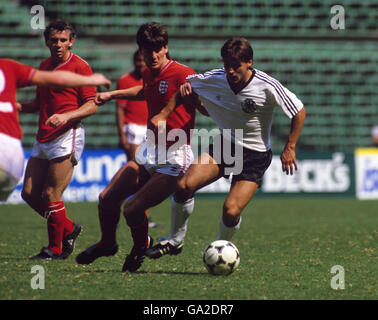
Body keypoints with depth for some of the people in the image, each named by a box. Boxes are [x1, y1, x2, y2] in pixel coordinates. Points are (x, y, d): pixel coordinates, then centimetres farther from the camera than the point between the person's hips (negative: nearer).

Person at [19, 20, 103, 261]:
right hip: (43, 139, 8)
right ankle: (68, 229, 22)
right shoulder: (44, 66, 16)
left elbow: (92, 106, -9)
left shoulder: (80, 67, -6)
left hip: (67, 137, -8)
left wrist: (66, 116, -23)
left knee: (51, 194, -9)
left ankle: (56, 249, 4)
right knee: (29, 193, 4)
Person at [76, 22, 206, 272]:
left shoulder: (182, 74, -16)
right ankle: (107, 244, 35)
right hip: (150, 151, 8)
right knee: (107, 199, 7)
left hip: (174, 157, -8)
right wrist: (112, 94, 37)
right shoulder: (150, 74, 8)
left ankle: (141, 247, 16)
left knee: (132, 209, -16)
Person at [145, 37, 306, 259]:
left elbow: (299, 112, -9)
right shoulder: (214, 79, -10)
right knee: (185, 186, -19)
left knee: (231, 212, -18)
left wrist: (289, 148, -9)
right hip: (225, 145, 3)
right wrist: (164, 114, 1)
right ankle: (176, 240, 3)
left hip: (255, 155, -3)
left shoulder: (267, 87, -20)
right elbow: (185, 88, 10)